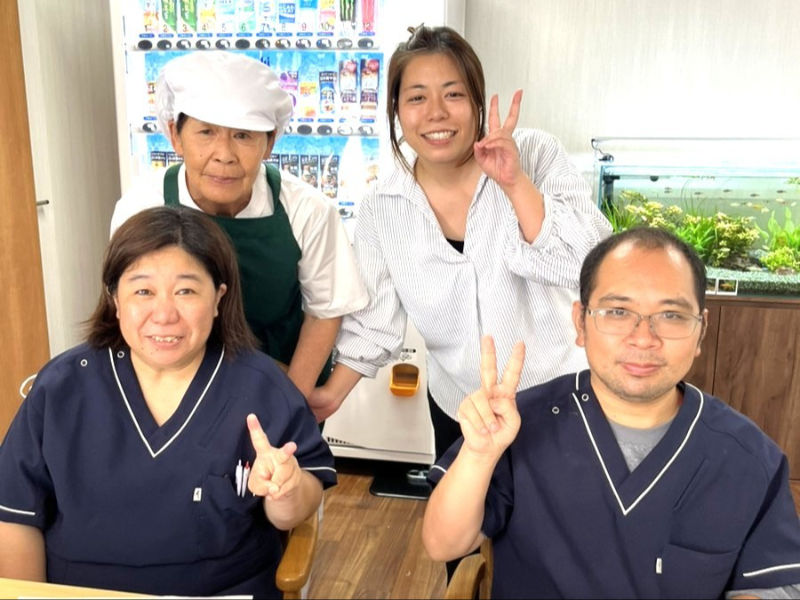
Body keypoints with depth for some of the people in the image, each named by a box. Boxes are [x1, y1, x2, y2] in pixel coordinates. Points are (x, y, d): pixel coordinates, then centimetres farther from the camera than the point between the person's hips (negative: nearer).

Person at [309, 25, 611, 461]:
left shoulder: (537, 156, -13)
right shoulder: (381, 210, -7)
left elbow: (588, 266, -22)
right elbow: (374, 320, 1)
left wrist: (515, 184, -29)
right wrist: (333, 394, -1)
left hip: (559, 398, -1)